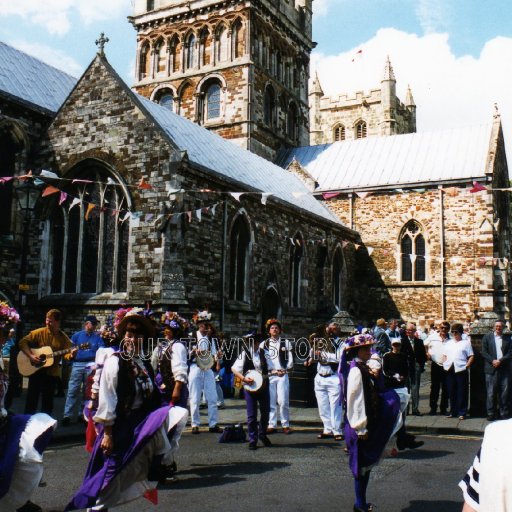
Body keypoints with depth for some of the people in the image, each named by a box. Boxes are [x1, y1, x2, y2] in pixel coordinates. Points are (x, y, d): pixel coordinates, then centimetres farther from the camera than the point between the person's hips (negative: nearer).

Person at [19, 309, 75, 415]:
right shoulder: (39, 332, -4)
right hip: (35, 371, -1)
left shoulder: (63, 338, -1)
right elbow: (23, 342, -5)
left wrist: (71, 354, -32)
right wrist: (30, 356, -17)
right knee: (32, 399, 3)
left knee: (48, 402, 9)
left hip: (51, 373, 1)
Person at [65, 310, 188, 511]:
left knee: (178, 414, -13)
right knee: (111, 478, 2)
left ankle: (160, 463, -2)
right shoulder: (115, 362, -16)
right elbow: (106, 401, -18)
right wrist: (107, 434, -18)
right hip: (120, 424, -6)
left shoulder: (144, 363, 5)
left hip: (143, 419, 6)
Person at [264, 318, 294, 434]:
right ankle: (271, 425, 9)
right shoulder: (264, 344, 9)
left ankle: (285, 425, 3)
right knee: (270, 402, 3)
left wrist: (284, 370, -6)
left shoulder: (286, 343, 8)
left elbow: (290, 360, 6)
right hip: (269, 375, 1)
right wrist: (271, 370, -7)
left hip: (283, 375, -1)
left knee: (283, 401, -6)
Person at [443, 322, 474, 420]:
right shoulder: (448, 343, 18)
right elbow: (444, 355, 20)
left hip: (461, 370, -4)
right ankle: (453, 412, 18)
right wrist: (445, 364, 5)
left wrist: (467, 365, -11)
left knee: (462, 392, -2)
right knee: (451, 392, 9)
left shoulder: (466, 343, 4)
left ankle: (462, 412, 5)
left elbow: (471, 356, 1)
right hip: (450, 370, 4)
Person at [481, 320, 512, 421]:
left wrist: (500, 361, -11)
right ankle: (491, 414, 4)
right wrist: (492, 361, -11)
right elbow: (484, 352, 2)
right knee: (491, 392, 0)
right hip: (491, 369, -1)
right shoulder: (487, 337, 9)